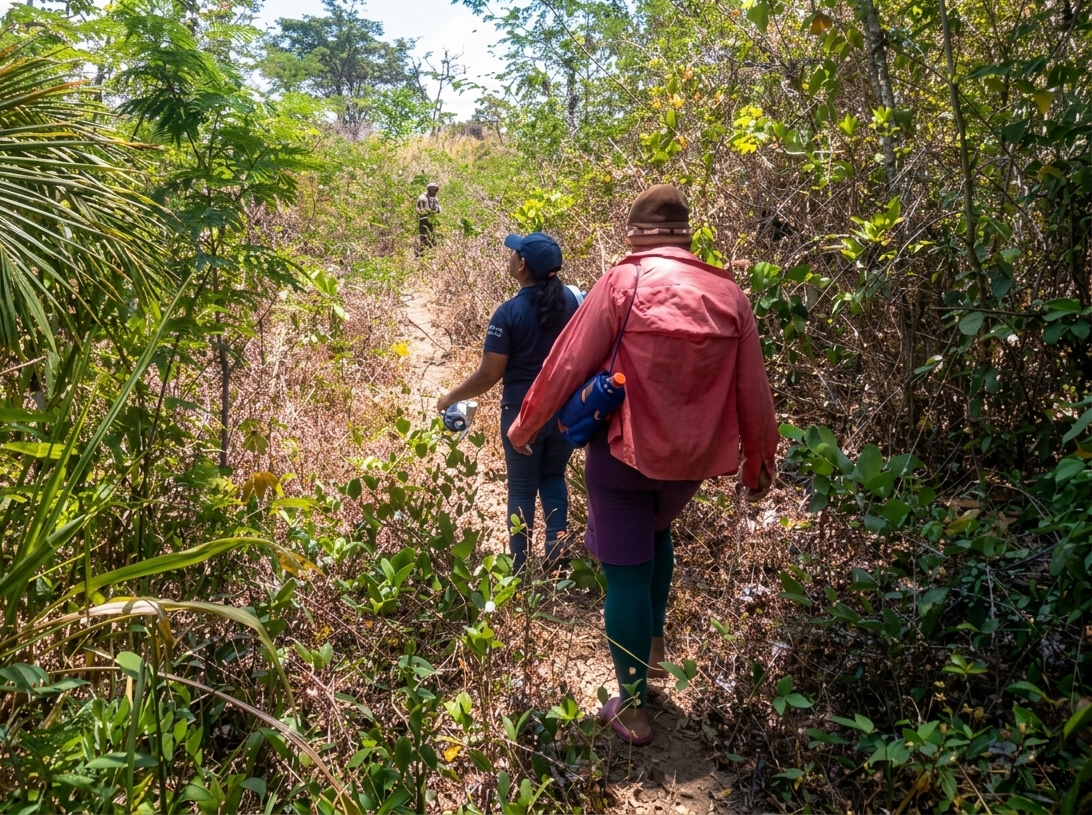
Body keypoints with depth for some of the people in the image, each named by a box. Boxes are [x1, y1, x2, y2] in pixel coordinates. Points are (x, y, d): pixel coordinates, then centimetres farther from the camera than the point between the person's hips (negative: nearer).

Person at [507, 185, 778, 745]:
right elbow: (752, 391, 3)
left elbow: (567, 364, -8)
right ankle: (654, 643, 38)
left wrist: (525, 426, 6)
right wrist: (758, 464, 16)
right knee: (656, 529, 33)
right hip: (693, 458, 5)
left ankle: (631, 708, 19)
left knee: (626, 574, 7)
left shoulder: (624, 282, -10)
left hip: (625, 453, -4)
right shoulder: (729, 293, 0)